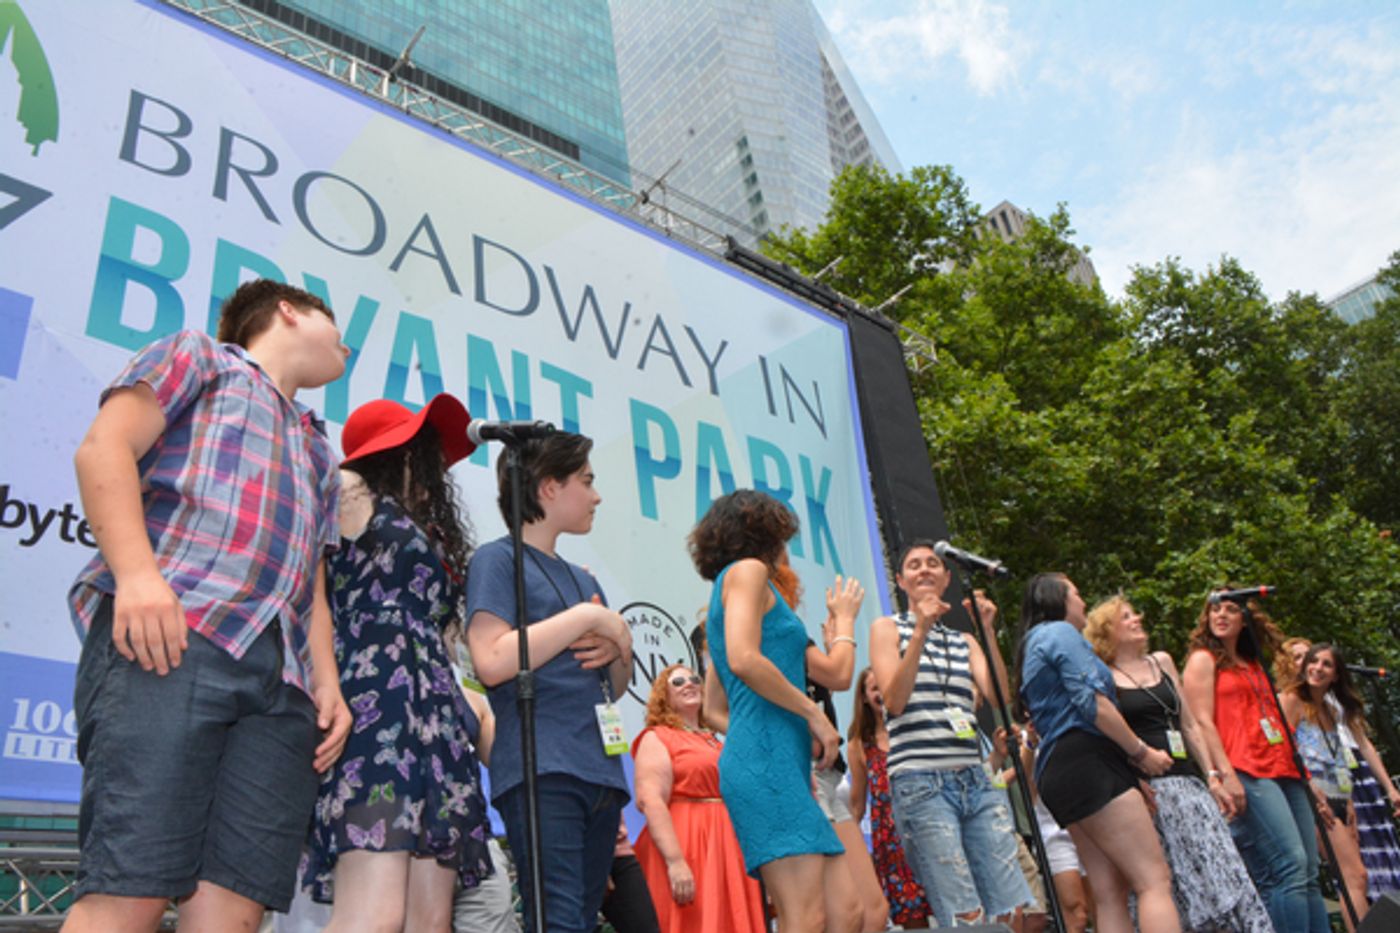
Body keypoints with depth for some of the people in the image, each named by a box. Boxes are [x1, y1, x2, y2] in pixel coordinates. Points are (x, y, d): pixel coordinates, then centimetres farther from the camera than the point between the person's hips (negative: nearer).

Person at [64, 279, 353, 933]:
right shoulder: (200, 356, 19)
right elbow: (104, 448, 2)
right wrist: (137, 573, -15)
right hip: (170, 639, -5)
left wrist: (328, 683, 11)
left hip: (283, 680, 6)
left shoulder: (320, 454, 35)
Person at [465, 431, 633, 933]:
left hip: (602, 772, 8)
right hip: (541, 771, -7)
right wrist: (588, 617, -11)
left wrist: (619, 648, 2)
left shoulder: (583, 579, 22)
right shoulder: (498, 559, 0)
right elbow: (492, 661, -16)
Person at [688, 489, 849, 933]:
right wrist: (814, 714, -8)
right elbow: (744, 660, -17)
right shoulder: (747, 569, 2)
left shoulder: (724, 590, 28)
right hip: (767, 758, -9)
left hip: (784, 763, 9)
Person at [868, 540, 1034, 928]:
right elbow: (894, 702, -7)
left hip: (976, 781, 5)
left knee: (1016, 912, -1)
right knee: (967, 919, -11)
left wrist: (988, 632, -3)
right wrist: (921, 632, -12)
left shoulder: (964, 641, 19)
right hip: (920, 783, -5)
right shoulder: (888, 628, 8)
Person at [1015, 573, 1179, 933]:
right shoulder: (1061, 632, -2)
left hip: (1056, 771, 10)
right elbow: (1092, 703, -14)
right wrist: (1141, 752, -5)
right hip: (1088, 762, -10)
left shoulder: (1032, 647, 27)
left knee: (1110, 893, 4)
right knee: (1155, 880, -13)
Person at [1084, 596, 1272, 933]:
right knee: (1176, 886, -5)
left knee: (1224, 871, -1)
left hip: (1188, 782, 5)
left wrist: (1212, 778, 11)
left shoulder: (1162, 662, 17)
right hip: (1146, 788, -5)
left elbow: (1189, 725, 18)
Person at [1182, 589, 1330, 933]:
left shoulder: (1254, 665, 24)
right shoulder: (1203, 659, 3)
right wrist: (1225, 774, -18)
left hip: (1284, 771, 8)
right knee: (1291, 866, -17)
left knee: (1309, 875, 5)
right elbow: (1202, 722, -7)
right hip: (1247, 774, -8)